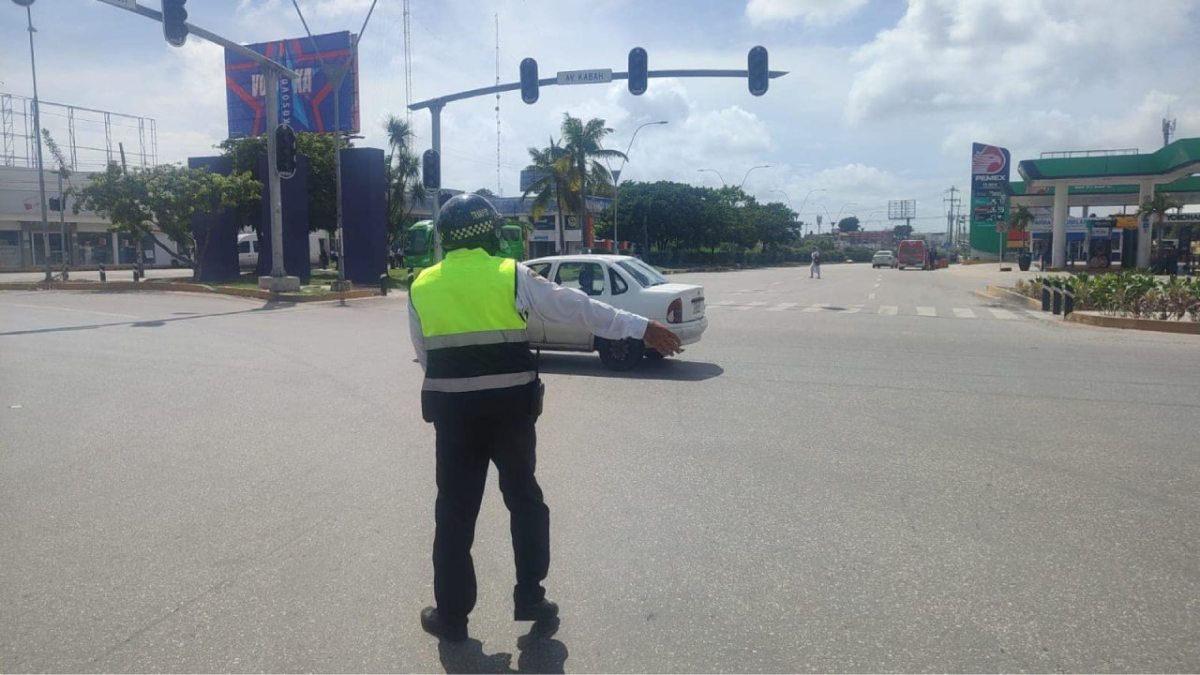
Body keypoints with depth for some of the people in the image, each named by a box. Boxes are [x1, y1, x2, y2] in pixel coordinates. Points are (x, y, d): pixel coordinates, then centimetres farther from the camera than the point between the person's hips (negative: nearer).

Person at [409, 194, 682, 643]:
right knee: (524, 498, 16)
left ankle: (451, 614, 19)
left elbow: (424, 356, 11)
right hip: (510, 407, -1)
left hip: (453, 410, 2)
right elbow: (577, 307, -6)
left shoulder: (421, 288, 3)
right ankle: (530, 597, 22)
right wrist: (642, 328, -2)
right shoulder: (511, 275, -5)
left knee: (455, 510, 11)